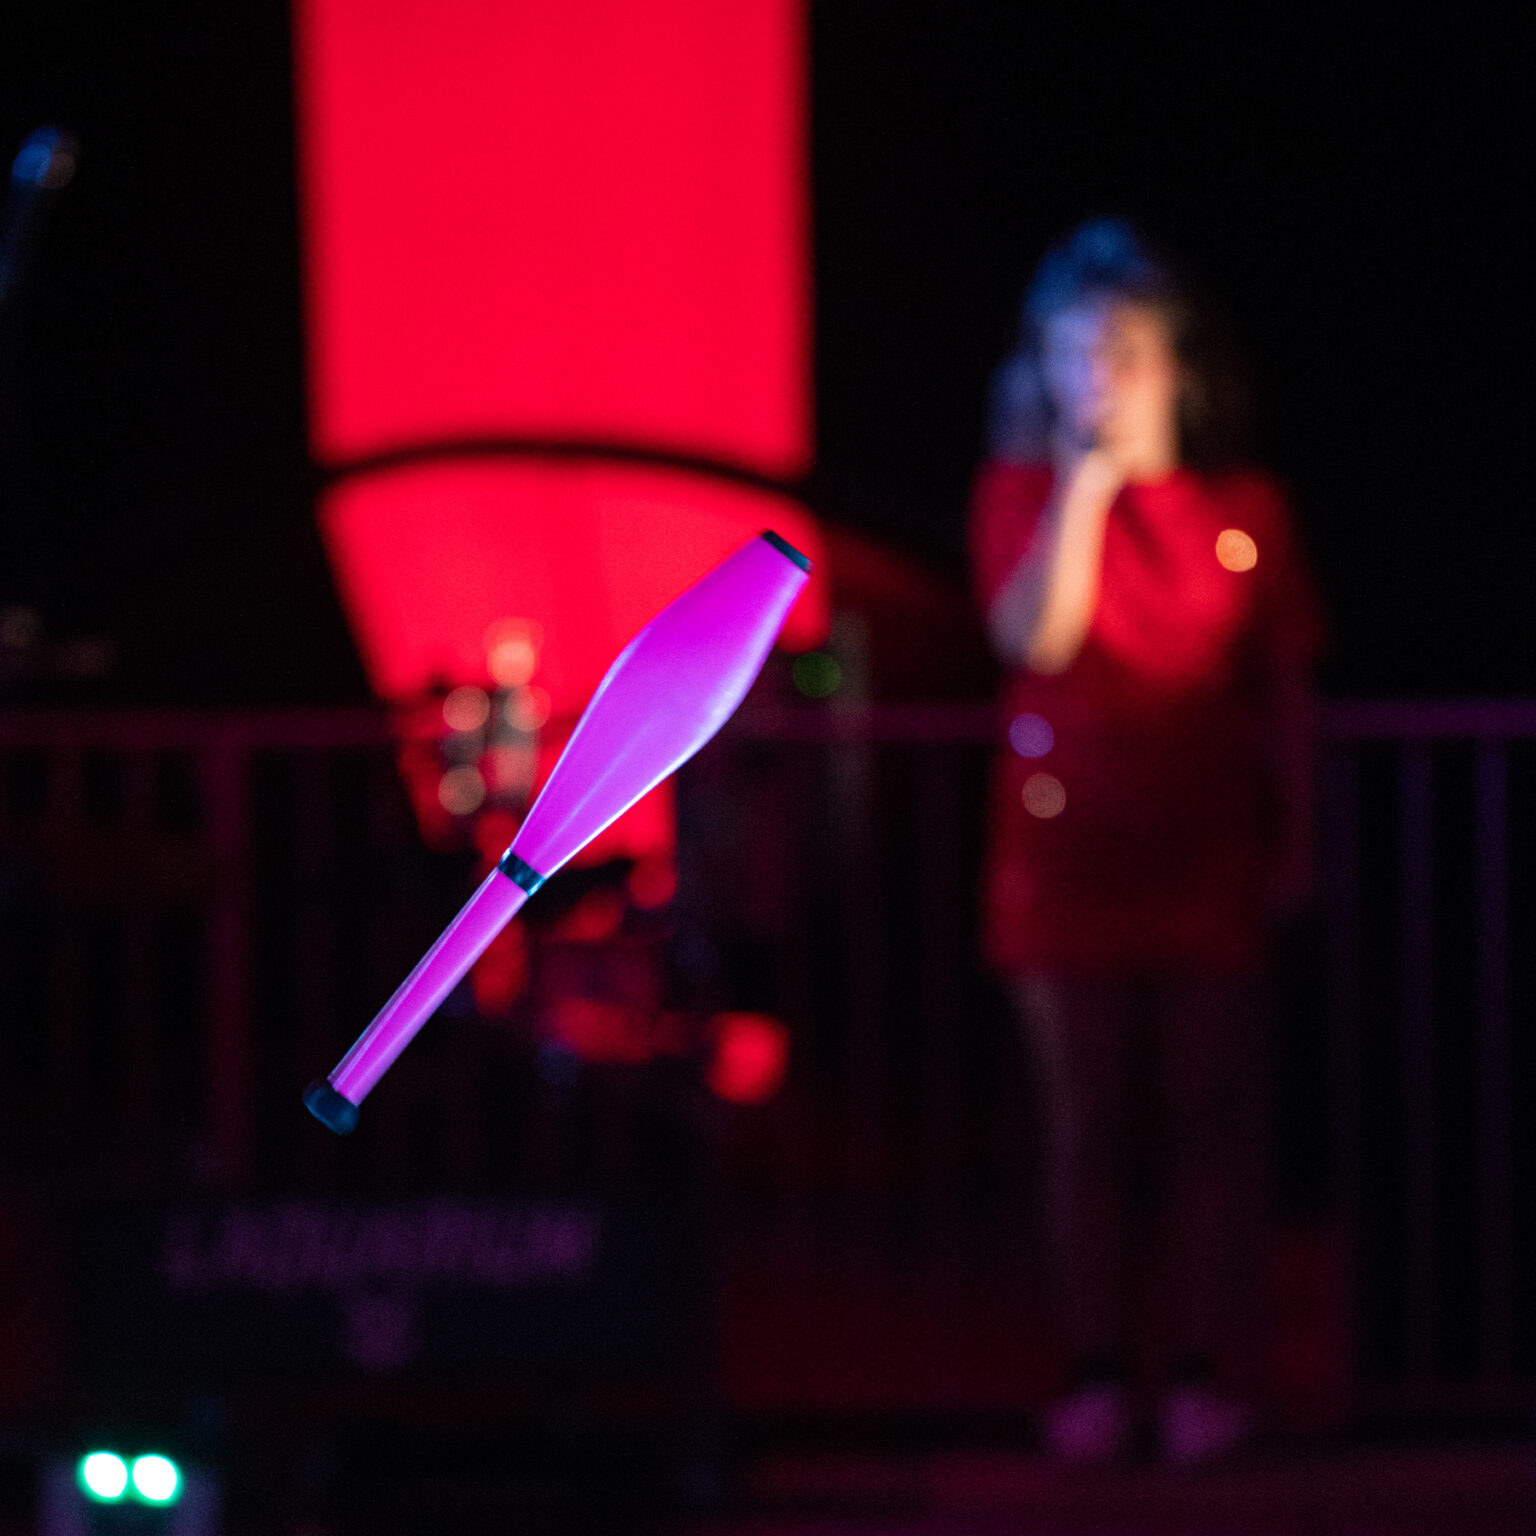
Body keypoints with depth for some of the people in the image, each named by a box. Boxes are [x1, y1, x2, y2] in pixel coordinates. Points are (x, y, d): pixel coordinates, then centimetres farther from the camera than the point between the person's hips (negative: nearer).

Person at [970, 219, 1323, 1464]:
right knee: (1090, 1118, 2)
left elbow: (1286, 689, 8)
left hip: (1209, 852, 0)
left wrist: (1295, 840, 4)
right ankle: (1101, 1372, 6)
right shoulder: (1023, 495, 2)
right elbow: (1034, 636, -15)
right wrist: (1086, 484, -19)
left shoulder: (1242, 506, 5)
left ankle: (1209, 1373, 3)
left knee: (1210, 1113, -1)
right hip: (1069, 849, 0)